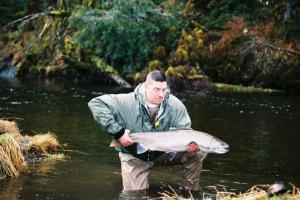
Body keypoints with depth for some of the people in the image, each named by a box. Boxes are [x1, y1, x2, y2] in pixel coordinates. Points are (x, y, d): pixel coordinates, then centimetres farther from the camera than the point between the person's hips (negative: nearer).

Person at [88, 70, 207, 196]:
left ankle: (190, 193, 2)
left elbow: (184, 130, -7)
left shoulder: (175, 104, -16)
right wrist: (118, 132, -31)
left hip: (164, 152, 3)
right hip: (134, 156, -2)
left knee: (197, 153, -16)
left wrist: (190, 143, -33)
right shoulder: (128, 102, -25)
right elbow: (96, 104, -28)